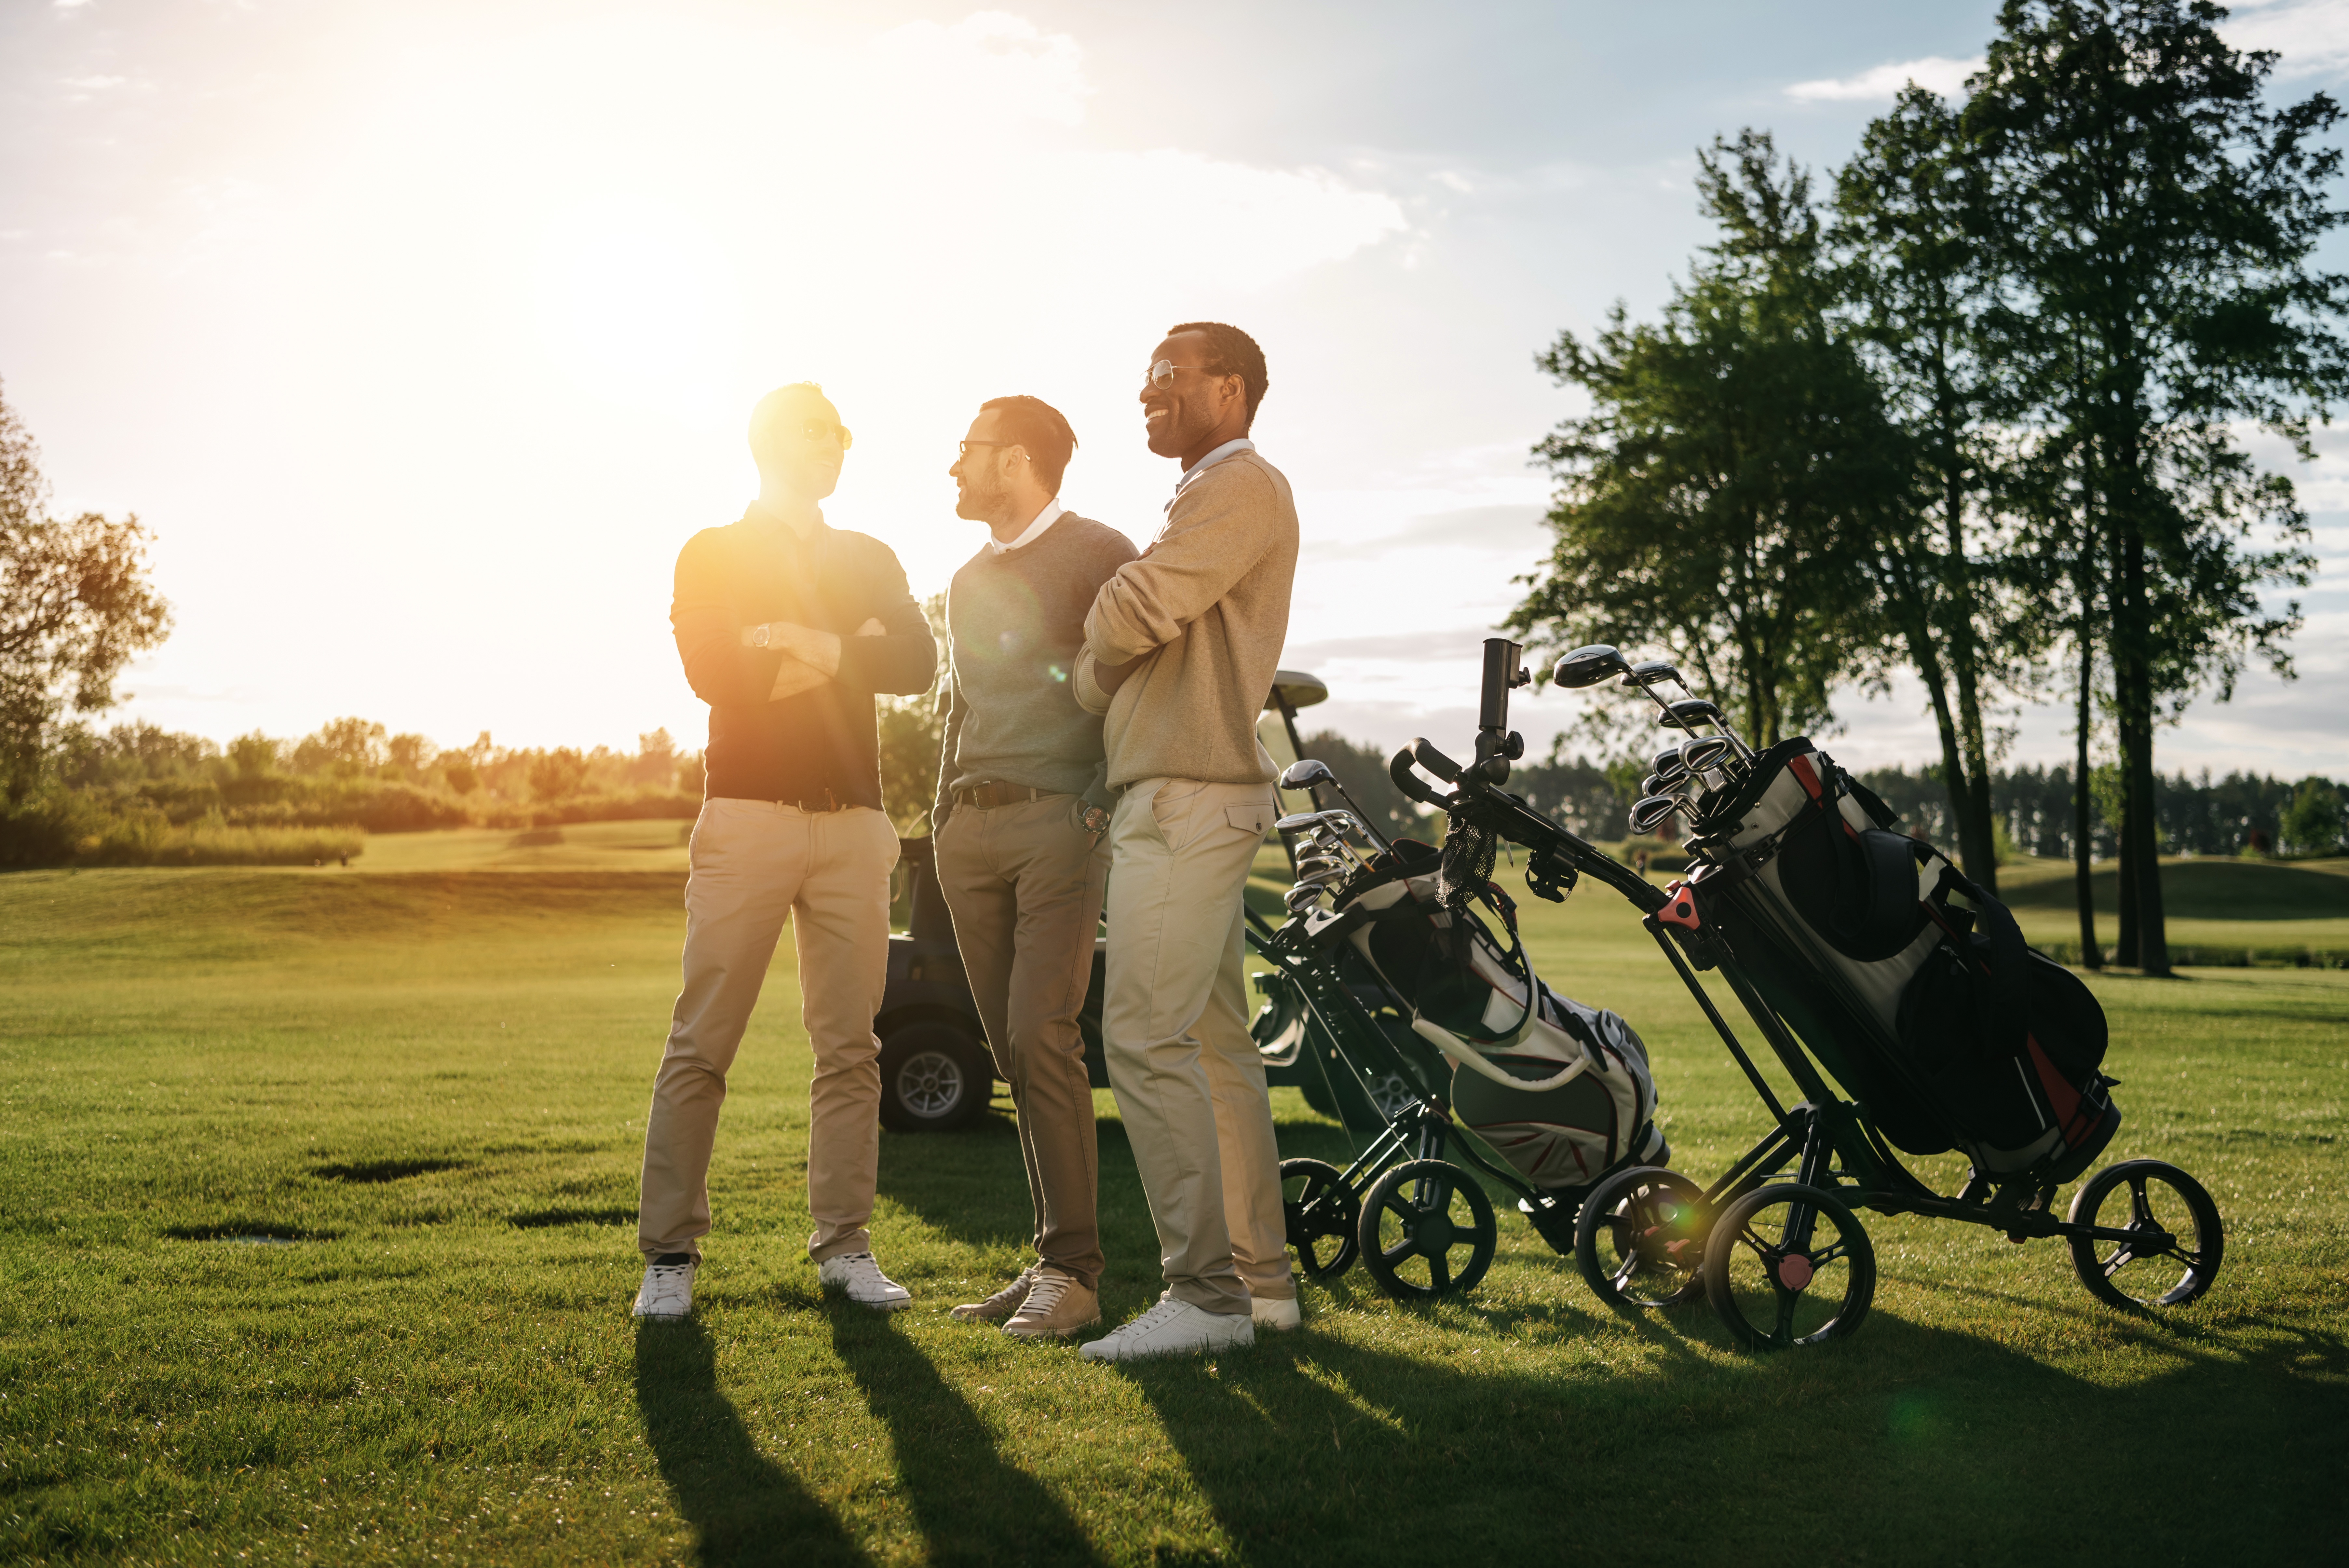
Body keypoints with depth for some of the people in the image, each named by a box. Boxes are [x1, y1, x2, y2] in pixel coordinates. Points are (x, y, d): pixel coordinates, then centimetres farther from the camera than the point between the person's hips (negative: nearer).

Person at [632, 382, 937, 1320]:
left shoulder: (869, 561, 20)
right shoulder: (713, 554, 10)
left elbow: (917, 663, 2)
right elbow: (713, 672, -8)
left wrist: (801, 643, -9)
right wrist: (846, 654, -4)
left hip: (852, 821, 3)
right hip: (748, 812, -3)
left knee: (850, 1045, 1)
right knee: (701, 1043, -6)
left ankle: (844, 1246, 7)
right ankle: (669, 1254, 0)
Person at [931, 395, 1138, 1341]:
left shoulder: (1101, 556, -1)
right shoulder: (969, 579, 22)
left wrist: (1103, 799, -11)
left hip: (1060, 821, -7)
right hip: (970, 829, 7)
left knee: (1040, 1040, -16)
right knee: (1012, 1052, 5)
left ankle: (1073, 1272, -10)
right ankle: (1055, 1257, 11)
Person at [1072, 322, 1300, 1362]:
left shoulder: (1242, 484, -6)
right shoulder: (1205, 500, 27)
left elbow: (1134, 612, -15)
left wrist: (1084, 684, 3)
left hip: (1189, 803, -11)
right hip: (1179, 803, 11)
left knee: (1147, 1040, -15)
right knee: (1214, 1047, 10)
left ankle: (1204, 1291, -14)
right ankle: (1261, 1278, 15)